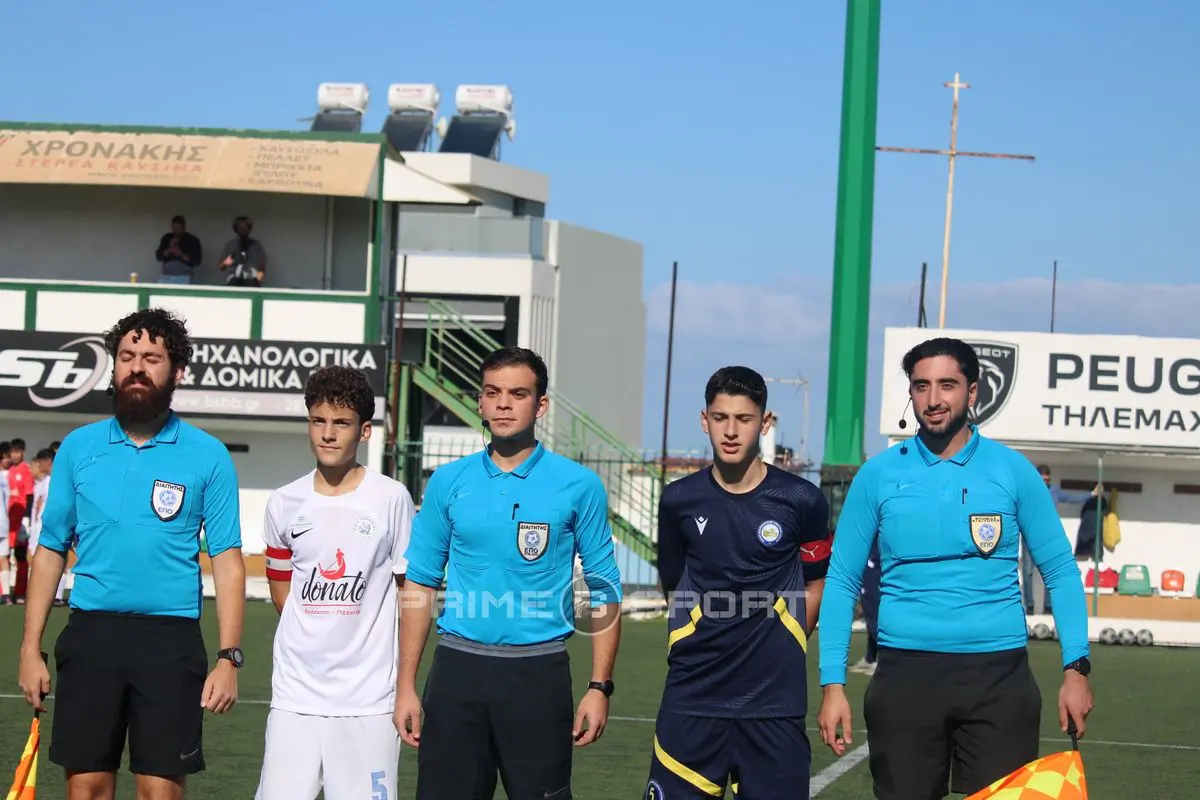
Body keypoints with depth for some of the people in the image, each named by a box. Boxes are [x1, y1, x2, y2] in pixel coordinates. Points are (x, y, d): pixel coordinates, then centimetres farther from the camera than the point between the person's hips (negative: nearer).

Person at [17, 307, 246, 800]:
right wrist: (30, 648, 4)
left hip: (171, 642, -2)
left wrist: (228, 659, -9)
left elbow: (227, 562, -1)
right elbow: (51, 552, 10)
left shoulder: (208, 457, 0)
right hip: (91, 634, 2)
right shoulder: (78, 448, 7)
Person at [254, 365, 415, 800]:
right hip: (295, 693, 3)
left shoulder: (391, 498, -1)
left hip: (369, 698, -2)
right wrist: (318, 630, 8)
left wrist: (406, 681, 2)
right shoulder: (284, 504, 7)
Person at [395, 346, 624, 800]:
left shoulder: (578, 486, 0)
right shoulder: (448, 483, 6)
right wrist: (406, 686, 3)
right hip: (457, 666, 2)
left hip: (538, 672, -2)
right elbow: (420, 585, 9)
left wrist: (599, 687, -6)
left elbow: (604, 592, 1)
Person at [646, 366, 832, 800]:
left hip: (774, 700, -1)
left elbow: (815, 583, 11)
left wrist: (778, 651, 6)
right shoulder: (679, 500, 4)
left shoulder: (801, 500, -1)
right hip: (691, 699, 1)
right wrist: (702, 649, 9)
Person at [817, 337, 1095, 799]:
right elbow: (843, 580, 5)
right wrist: (833, 682, -3)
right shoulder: (878, 475, 2)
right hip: (905, 673, 1)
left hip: (998, 674, -1)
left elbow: (1059, 570, 5)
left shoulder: (1012, 470, 2)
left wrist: (1076, 666, -5)